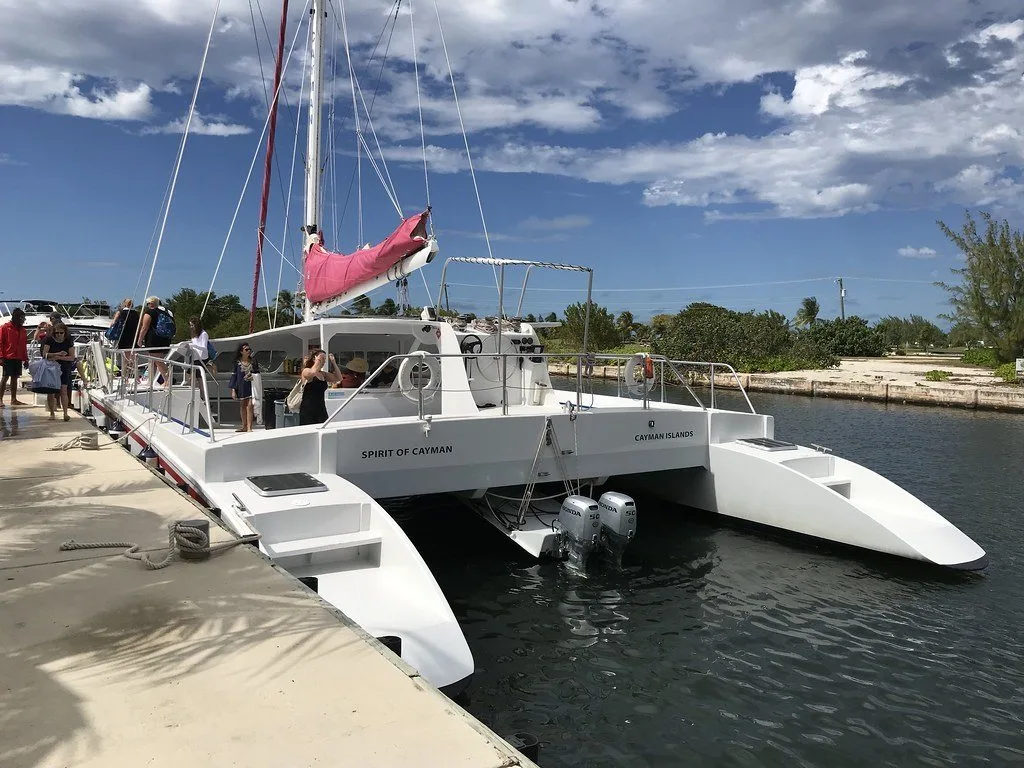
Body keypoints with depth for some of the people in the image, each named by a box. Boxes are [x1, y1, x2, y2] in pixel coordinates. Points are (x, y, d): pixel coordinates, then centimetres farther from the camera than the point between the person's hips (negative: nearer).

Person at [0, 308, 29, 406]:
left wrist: (25, 359, 12)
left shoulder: (22, 330, 13)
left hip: (18, 358, 5)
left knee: (15, 378, 8)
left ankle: (14, 399, 12)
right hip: (8, 358, -5)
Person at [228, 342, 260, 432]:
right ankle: (244, 426, 21)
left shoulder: (253, 361, 4)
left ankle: (249, 427, -15)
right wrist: (233, 389, -2)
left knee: (249, 405, -12)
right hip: (241, 387, 1)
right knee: (243, 406, 10)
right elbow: (234, 375, 3)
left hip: (251, 386, -1)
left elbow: (258, 373, 14)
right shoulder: (237, 362, 1)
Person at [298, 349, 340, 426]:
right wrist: (318, 360, -14)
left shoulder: (324, 374, 13)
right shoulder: (306, 371, -6)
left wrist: (334, 363, 5)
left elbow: (338, 378, 9)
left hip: (321, 409, 6)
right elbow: (313, 372, -29)